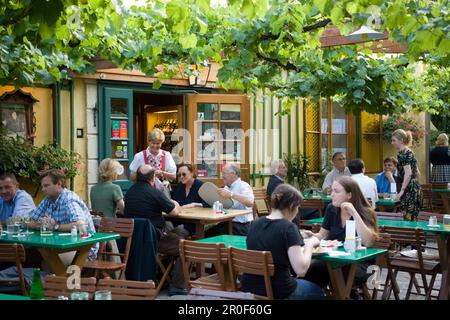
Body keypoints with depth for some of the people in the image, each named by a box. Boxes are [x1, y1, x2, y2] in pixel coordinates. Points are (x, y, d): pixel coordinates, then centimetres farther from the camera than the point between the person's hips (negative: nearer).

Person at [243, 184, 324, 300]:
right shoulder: (288, 228, -17)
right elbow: (301, 269, -23)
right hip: (277, 292, -6)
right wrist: (310, 244, -8)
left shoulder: (255, 224, 3)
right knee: (317, 291, 25)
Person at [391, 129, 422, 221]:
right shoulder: (409, 152, 18)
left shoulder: (403, 154, -11)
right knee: (413, 218, 9)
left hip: (409, 189, -10)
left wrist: (402, 191, -23)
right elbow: (417, 173, 22)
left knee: (407, 218, -8)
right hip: (416, 188, 10)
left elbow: (408, 173, -21)